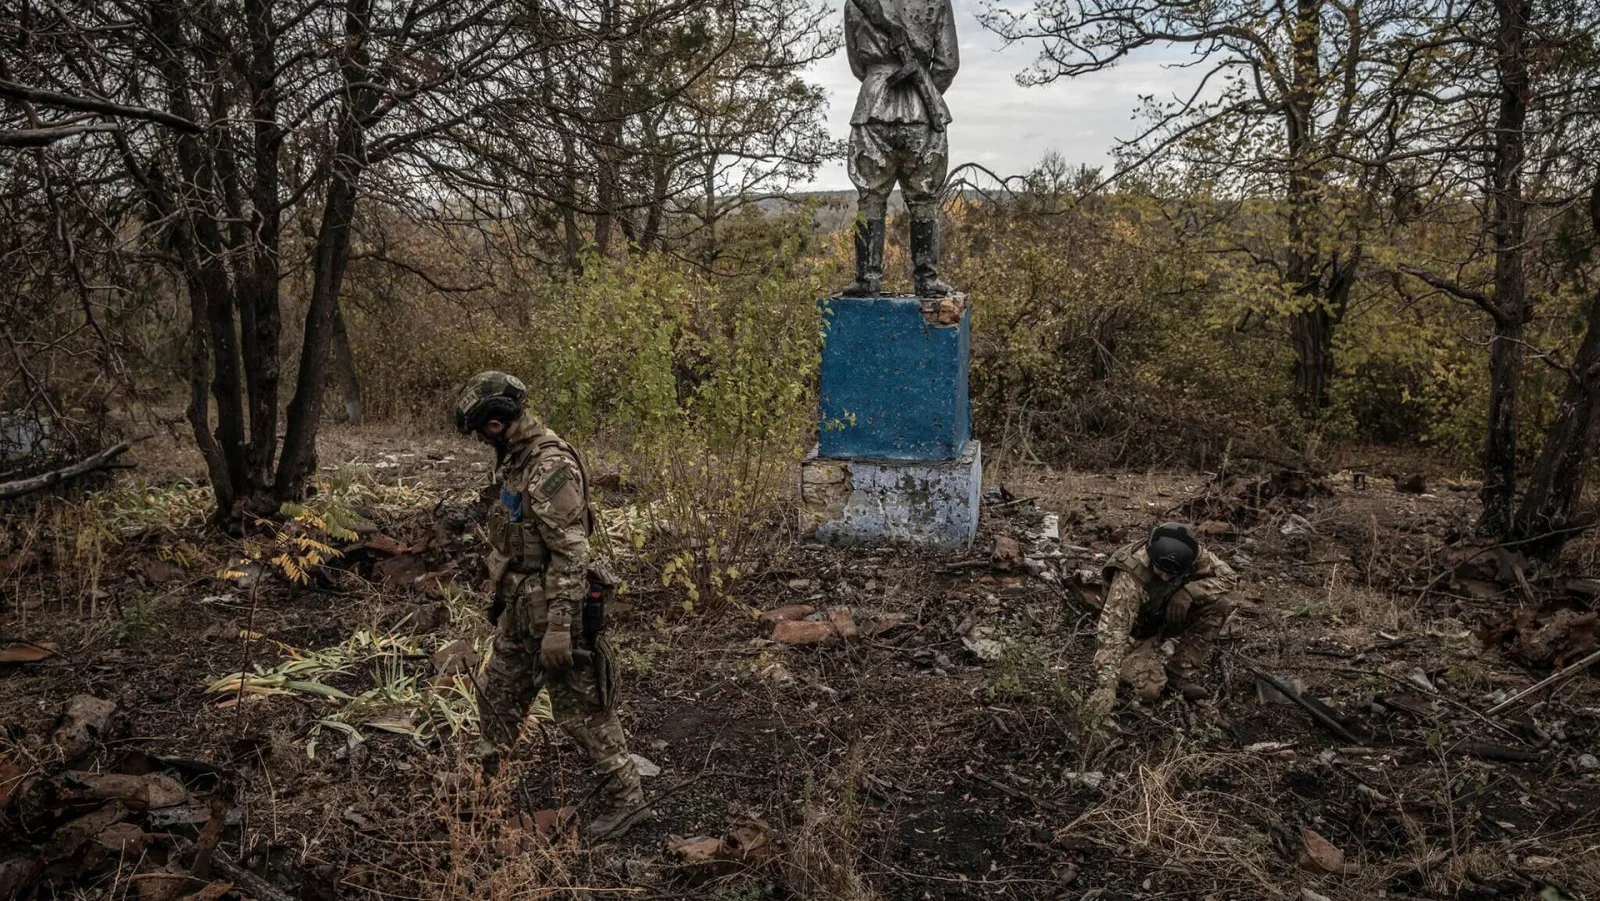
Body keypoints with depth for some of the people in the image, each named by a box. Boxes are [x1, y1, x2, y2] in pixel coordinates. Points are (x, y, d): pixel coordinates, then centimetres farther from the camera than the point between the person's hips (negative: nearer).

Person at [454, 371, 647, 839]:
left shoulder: (550, 466, -23)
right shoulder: (519, 459, 9)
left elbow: (571, 552, -26)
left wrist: (559, 626, -27)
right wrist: (505, 600, 24)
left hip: (552, 608, -10)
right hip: (521, 607, 10)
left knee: (582, 709, -1)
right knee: (497, 694, 22)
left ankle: (627, 798, 12)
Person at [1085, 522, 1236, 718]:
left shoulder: (1191, 554, -24)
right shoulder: (1130, 578, -38)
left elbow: (1226, 576, -12)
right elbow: (1113, 629, -42)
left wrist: (1190, 591, -32)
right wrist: (1106, 685, -50)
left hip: (1168, 617, 5)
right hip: (1137, 633, -4)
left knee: (1217, 604, -20)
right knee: (1149, 689, -26)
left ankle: (1179, 672, -6)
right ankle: (1134, 664, 11)